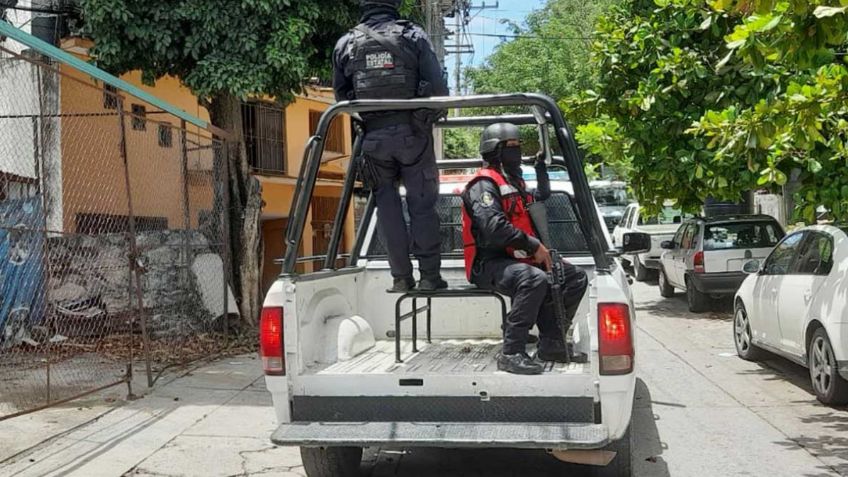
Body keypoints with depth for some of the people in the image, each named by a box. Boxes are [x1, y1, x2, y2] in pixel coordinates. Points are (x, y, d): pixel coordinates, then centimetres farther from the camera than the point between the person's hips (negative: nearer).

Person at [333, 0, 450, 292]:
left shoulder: (346, 45, 6)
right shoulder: (413, 36, -1)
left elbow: (341, 95, 11)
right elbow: (438, 87, -4)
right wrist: (431, 115, 14)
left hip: (373, 137, 2)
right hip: (412, 134, -2)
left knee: (388, 204, 9)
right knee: (422, 204, 5)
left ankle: (401, 278, 8)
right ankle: (429, 276, 5)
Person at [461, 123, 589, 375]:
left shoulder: (513, 183, 22)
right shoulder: (484, 184, -9)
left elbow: (542, 195, 44)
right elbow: (494, 227, -25)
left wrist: (541, 163, 38)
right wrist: (534, 245, -21)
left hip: (516, 258, 10)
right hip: (490, 263, -10)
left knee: (576, 277, 3)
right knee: (535, 279, -38)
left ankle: (551, 342, -1)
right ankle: (511, 353, -35)